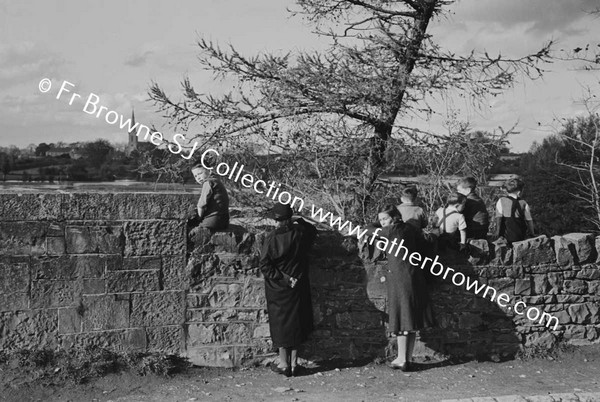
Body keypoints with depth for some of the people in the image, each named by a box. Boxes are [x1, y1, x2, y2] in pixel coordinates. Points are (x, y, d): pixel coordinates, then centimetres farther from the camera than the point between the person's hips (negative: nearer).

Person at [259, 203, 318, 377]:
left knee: (280, 323, 8)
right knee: (296, 322, 12)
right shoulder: (300, 233, -7)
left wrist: (282, 278, -11)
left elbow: (265, 266, -16)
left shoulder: (272, 238, -16)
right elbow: (313, 231, 17)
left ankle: (284, 364, 13)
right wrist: (300, 222, 28)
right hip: (298, 287, 3)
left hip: (278, 288, -3)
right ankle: (294, 363, 16)